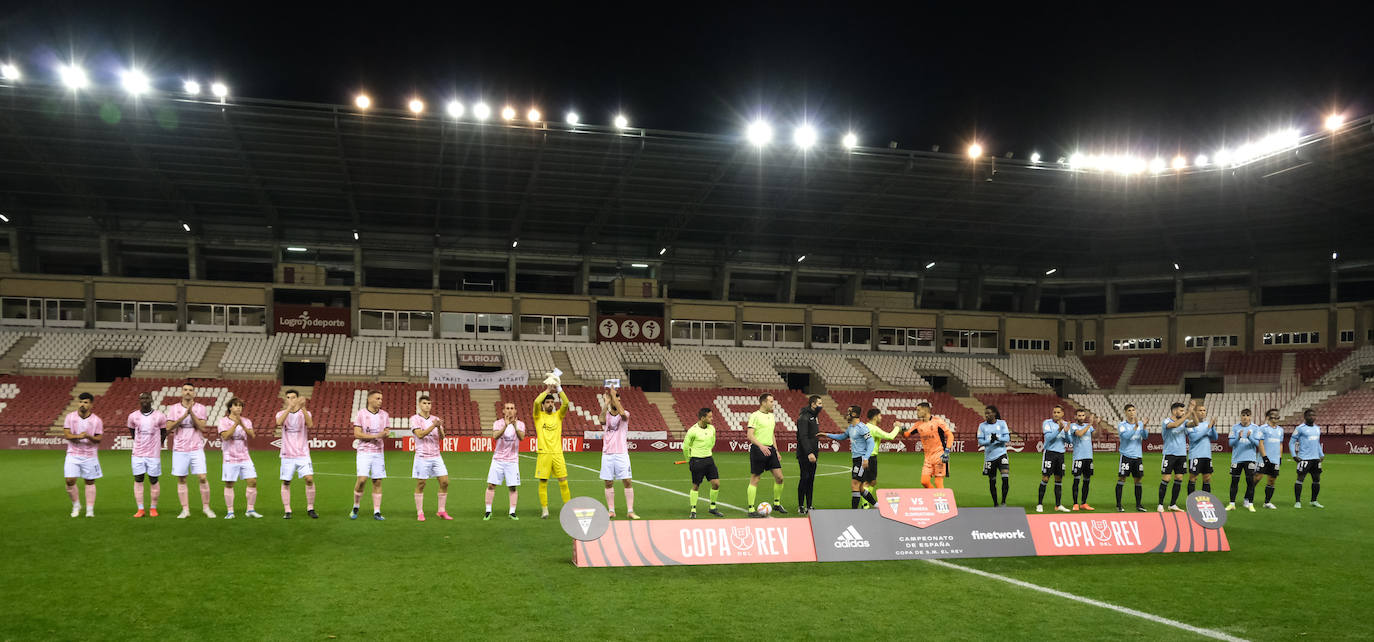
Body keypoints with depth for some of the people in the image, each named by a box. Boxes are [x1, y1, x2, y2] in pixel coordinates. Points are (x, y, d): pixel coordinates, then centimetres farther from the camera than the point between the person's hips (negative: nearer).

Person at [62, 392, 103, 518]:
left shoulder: (97, 420, -3)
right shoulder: (70, 417, 0)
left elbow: (99, 439, -3)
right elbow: (66, 434, -3)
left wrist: (89, 437, -23)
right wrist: (78, 436, -22)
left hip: (90, 456, -1)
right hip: (73, 454, 1)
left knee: (90, 482, 4)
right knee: (70, 480, -8)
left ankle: (90, 509, 11)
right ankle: (76, 505, 14)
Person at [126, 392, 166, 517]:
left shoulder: (159, 416, -3)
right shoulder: (133, 416, 2)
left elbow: (163, 433, 10)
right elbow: (132, 432, 18)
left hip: (153, 455, -2)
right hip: (137, 454, 2)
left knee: (153, 480, 3)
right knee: (138, 480, 1)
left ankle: (153, 508, 14)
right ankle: (140, 509, 6)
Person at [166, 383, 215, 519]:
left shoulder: (200, 408, 4)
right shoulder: (174, 408, 6)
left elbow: (202, 427, -6)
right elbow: (169, 428, -4)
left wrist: (191, 412, -15)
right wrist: (184, 415, -15)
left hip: (196, 449, -1)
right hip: (179, 450, 1)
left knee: (202, 478, -7)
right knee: (181, 480, 3)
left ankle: (206, 507, 7)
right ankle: (185, 509, 11)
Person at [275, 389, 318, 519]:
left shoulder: (305, 413, 5)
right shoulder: (281, 413, 6)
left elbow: (310, 425, -17)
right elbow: (279, 422, -19)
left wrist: (303, 408, -26)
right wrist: (290, 407, -28)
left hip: (303, 454, -1)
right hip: (287, 455, 1)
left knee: (309, 479, -11)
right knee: (286, 483, 1)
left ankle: (310, 508, 1)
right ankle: (287, 511, 10)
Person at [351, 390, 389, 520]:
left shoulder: (384, 415, 8)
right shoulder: (361, 414, -3)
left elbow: (387, 432, 11)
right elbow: (357, 434, -8)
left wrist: (385, 434, -14)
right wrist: (375, 436, -17)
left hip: (379, 452, 4)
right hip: (364, 452, -3)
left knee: (377, 482, 2)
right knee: (362, 479, -14)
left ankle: (376, 512, 7)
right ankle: (355, 507, 8)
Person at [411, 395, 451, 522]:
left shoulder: (435, 419, 11)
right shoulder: (414, 419, -1)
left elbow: (441, 437, 3)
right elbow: (420, 434, -14)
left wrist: (439, 427, -17)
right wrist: (433, 425, -23)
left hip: (436, 456, 4)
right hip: (422, 456, -4)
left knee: (444, 482, -2)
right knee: (420, 485, 0)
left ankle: (441, 511, 8)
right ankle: (420, 513, 8)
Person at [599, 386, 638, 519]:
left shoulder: (625, 414, 2)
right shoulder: (607, 414, 7)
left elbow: (622, 413, -24)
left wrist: (614, 396, -23)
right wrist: (606, 402, -24)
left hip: (621, 453, -2)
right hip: (607, 454, 2)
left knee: (627, 481, -5)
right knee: (608, 483, 4)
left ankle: (630, 511, -1)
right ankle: (611, 511, 12)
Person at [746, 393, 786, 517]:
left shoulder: (771, 416, 15)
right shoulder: (755, 416, -9)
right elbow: (749, 435, -16)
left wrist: (776, 450, 20)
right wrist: (761, 446, -27)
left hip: (770, 449, 7)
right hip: (758, 450, -7)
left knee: (779, 477, 5)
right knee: (755, 480, -1)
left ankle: (777, 504, 22)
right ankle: (751, 509, 4)